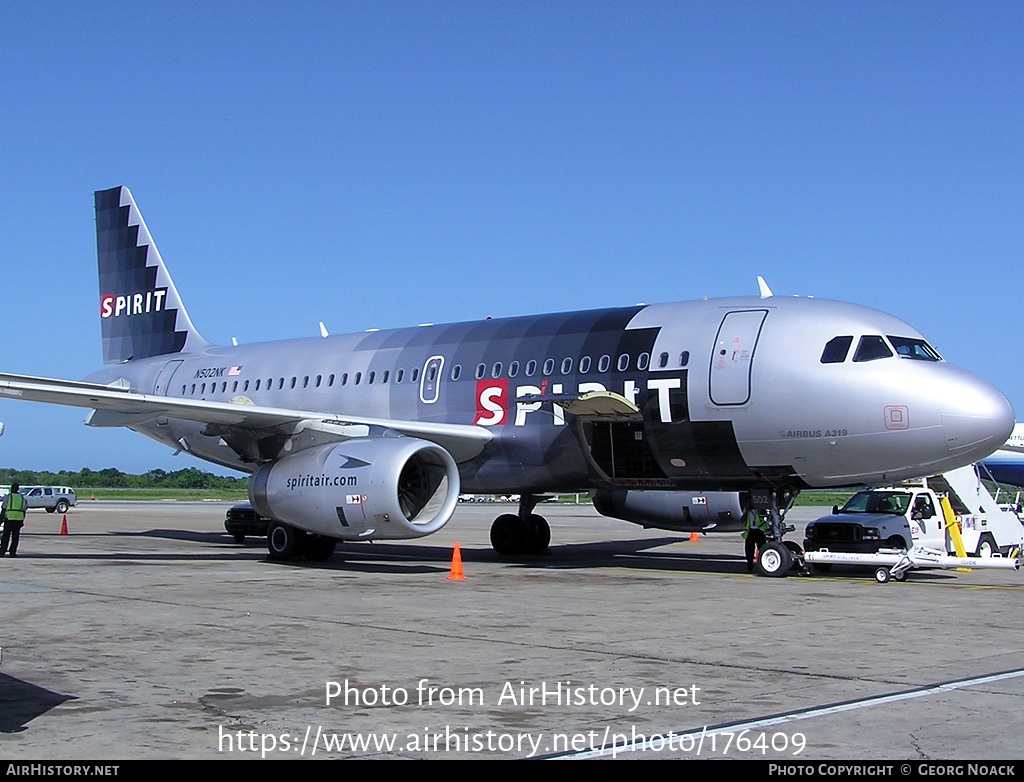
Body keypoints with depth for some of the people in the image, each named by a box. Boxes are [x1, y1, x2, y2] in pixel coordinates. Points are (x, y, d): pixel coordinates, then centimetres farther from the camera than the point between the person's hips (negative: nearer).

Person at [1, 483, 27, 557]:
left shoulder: (8, 497, 1)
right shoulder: (22, 498, 12)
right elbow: (24, 511, 13)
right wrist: (23, 521, 17)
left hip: (9, 518, -3)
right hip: (19, 519, 3)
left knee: (6, 536, 3)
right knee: (15, 537, 6)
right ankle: (13, 552, 3)